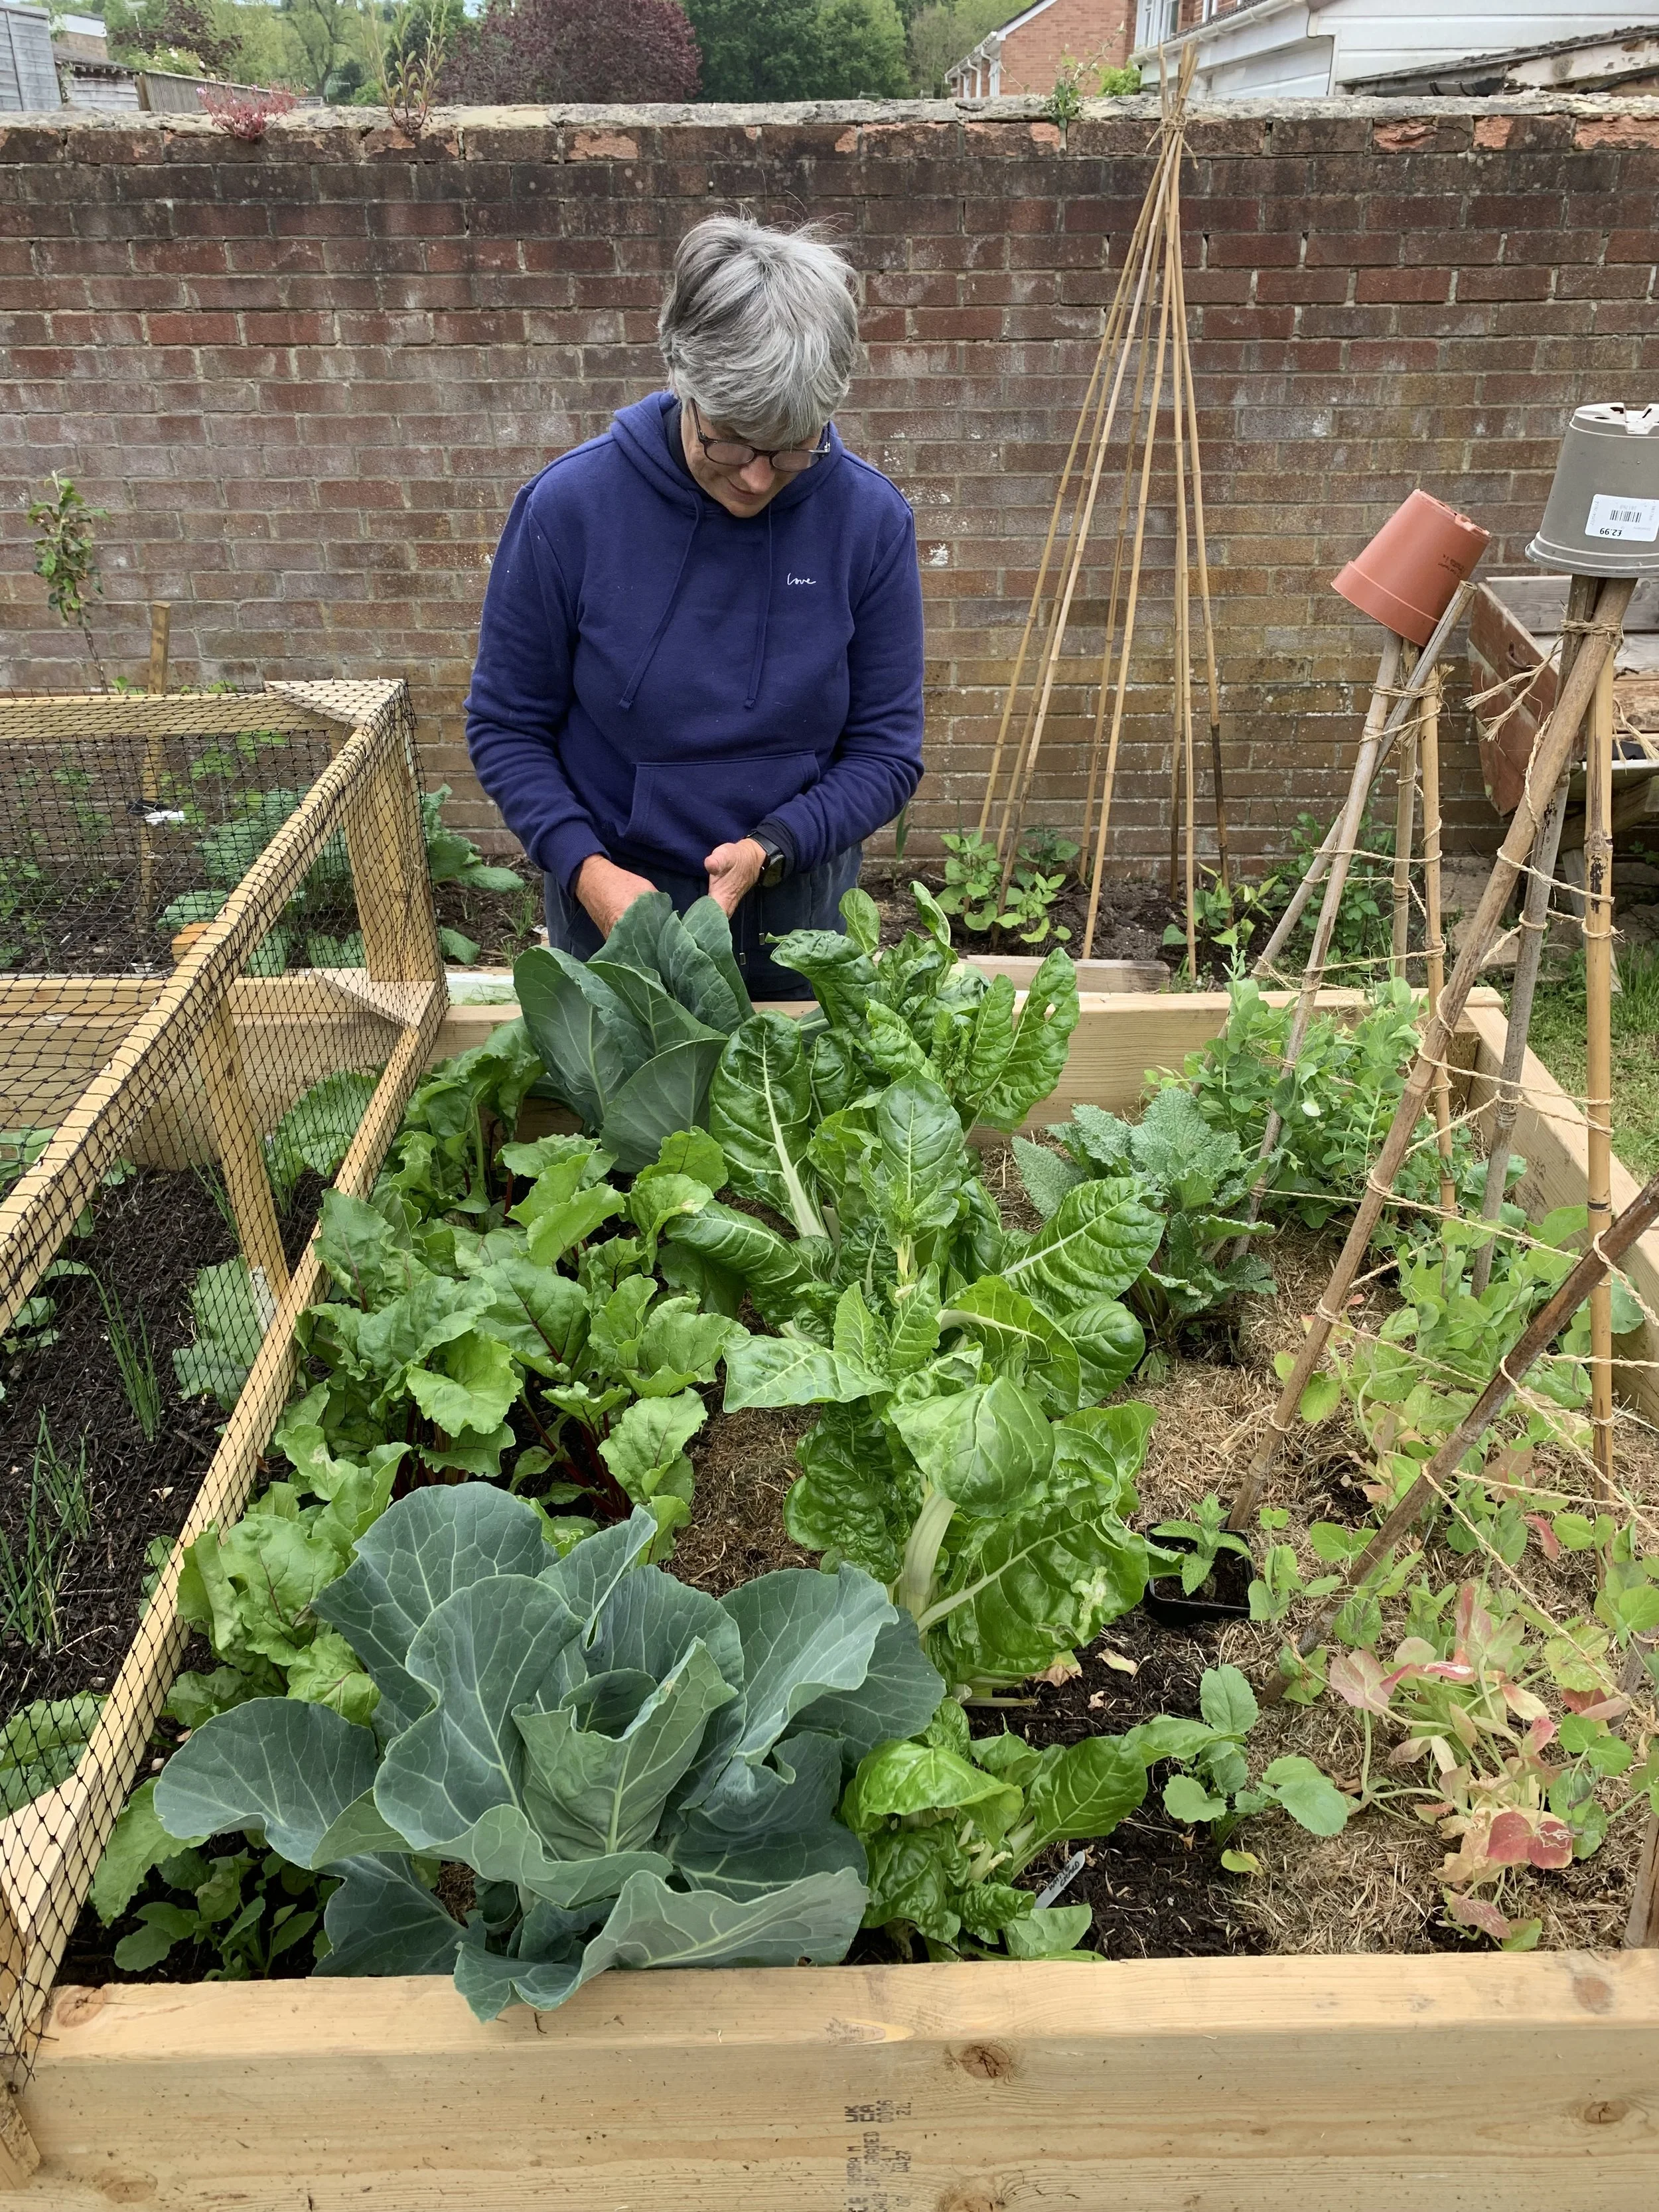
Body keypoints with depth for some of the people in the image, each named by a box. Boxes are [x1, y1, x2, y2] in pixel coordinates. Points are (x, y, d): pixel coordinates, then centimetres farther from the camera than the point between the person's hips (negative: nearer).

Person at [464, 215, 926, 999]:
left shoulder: (870, 520, -13)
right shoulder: (570, 506, -16)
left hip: (800, 908, 1)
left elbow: (885, 749, -8)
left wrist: (771, 849, -24)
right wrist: (584, 867, -22)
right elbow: (506, 724, -7)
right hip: (614, 905, -1)